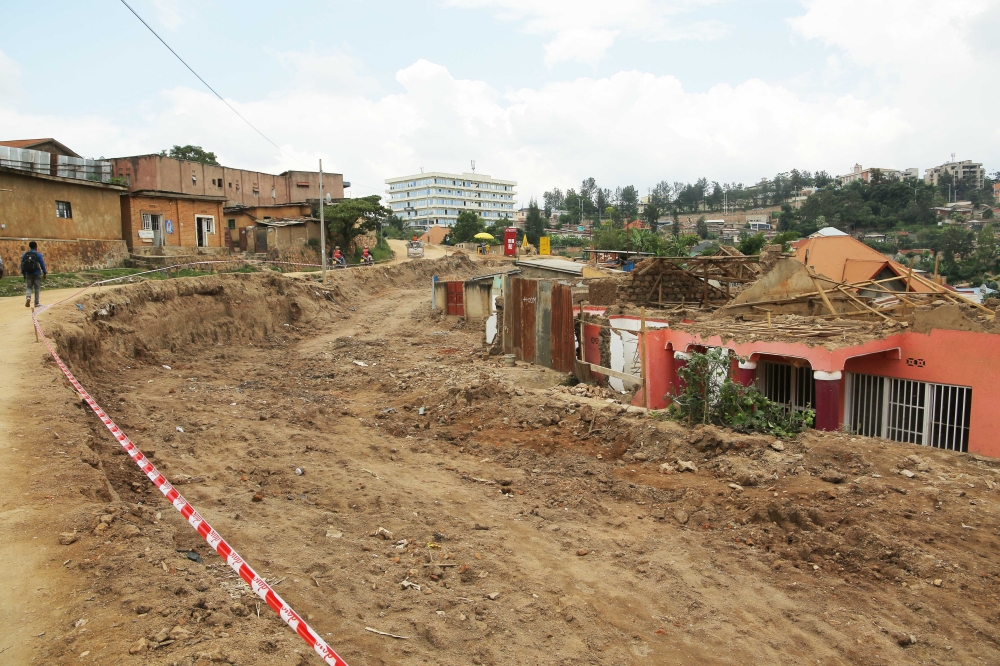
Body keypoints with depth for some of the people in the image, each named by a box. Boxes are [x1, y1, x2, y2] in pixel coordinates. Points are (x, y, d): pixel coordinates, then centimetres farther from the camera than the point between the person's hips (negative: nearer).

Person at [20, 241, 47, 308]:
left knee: (28, 287, 11)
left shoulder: (24, 255, 3)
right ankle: (36, 303, 9)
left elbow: (22, 264, 7)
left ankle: (28, 297, -18)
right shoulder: (38, 254, -7)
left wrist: (23, 273, 16)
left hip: (28, 274, 2)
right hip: (37, 274, -2)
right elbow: (42, 264, -7)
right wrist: (45, 272, 3)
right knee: (37, 288, 7)